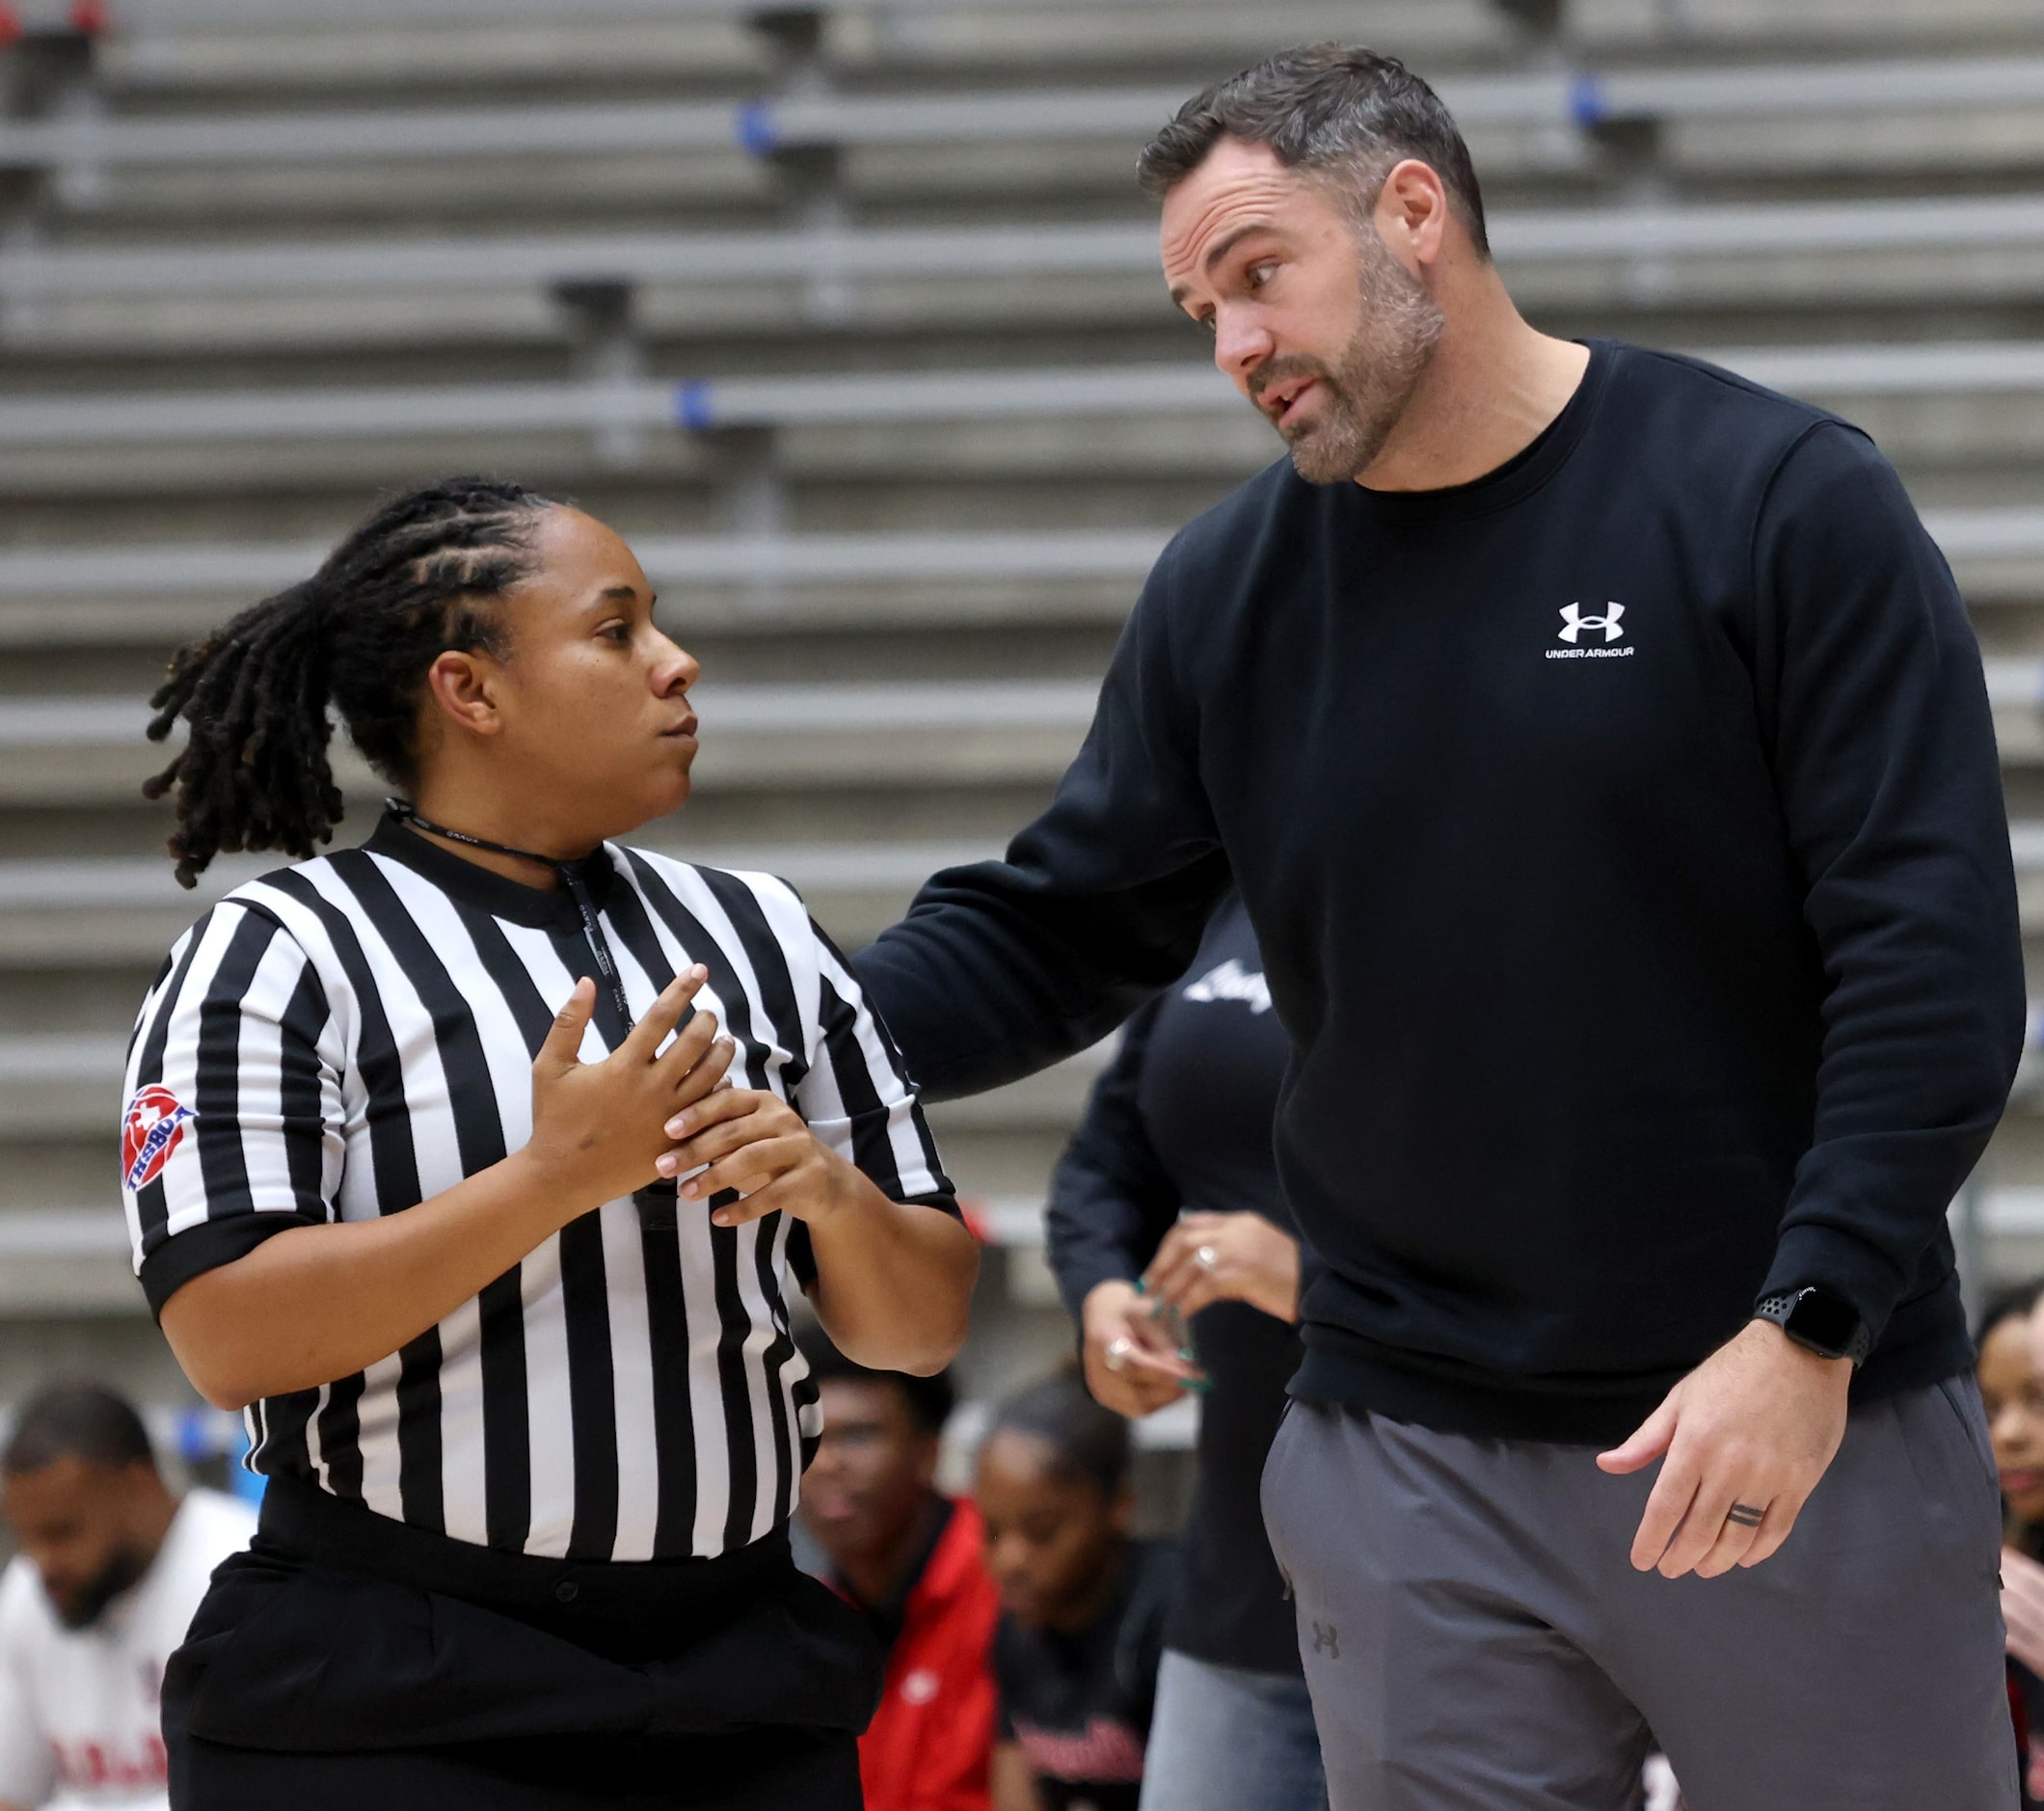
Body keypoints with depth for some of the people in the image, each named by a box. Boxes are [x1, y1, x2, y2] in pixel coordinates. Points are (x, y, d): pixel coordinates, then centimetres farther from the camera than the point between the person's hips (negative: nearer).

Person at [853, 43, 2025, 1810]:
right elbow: (1054, 933, 11)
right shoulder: (1230, 588, 7)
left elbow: (1931, 951, -10)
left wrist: (1811, 1328, -18)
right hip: (1413, 1454, 3)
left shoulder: (1782, 501, -6)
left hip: (1802, 1416, -3)